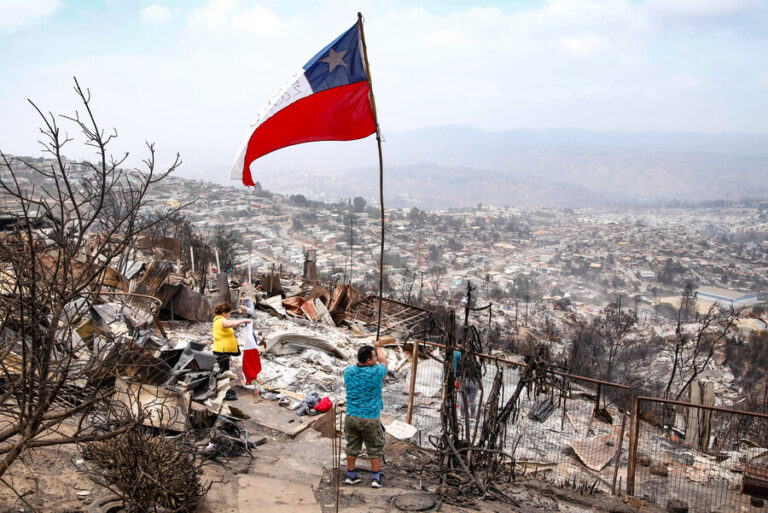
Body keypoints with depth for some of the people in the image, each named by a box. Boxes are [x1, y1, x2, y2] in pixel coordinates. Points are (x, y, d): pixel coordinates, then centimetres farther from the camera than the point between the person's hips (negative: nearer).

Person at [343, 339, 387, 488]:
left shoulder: (348, 371, -3)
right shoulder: (376, 373, -15)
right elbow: (383, 360, 6)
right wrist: (378, 346, 26)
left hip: (351, 417, 4)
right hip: (370, 418, -4)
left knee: (352, 446, 17)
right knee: (375, 448, 12)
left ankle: (350, 475, 27)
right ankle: (376, 477, 19)